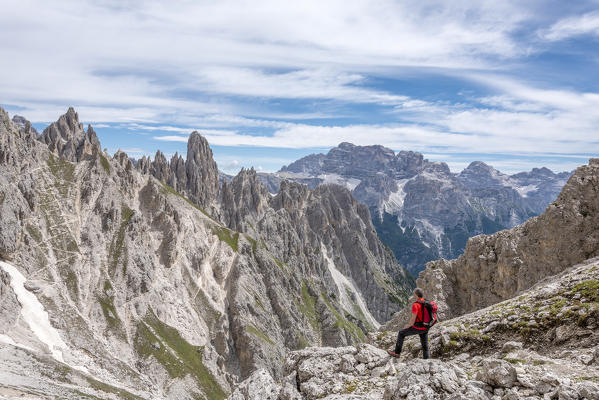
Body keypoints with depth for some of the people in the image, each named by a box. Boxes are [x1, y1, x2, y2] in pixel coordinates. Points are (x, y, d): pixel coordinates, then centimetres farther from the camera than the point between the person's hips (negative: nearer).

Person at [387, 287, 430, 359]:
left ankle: (397, 352, 18)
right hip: (426, 328, 7)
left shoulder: (415, 305, -20)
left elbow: (413, 320, -19)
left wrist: (408, 326, -1)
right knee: (425, 345, 15)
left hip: (417, 328, -7)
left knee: (401, 333, 11)